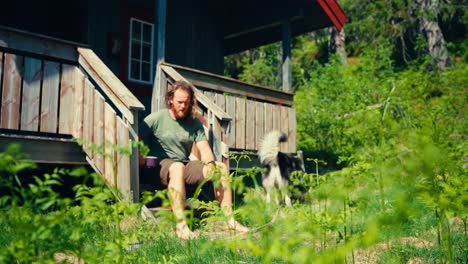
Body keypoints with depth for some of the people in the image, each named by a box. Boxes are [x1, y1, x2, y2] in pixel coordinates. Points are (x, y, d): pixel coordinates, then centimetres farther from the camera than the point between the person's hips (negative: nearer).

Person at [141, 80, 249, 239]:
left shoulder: (195, 123, 11)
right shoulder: (156, 119, -2)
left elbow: (204, 149, 2)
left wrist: (211, 165, -18)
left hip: (186, 166, 5)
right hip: (161, 166, -5)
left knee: (221, 167, -11)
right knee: (177, 168, -39)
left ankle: (229, 219, -10)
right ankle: (181, 225, -46)